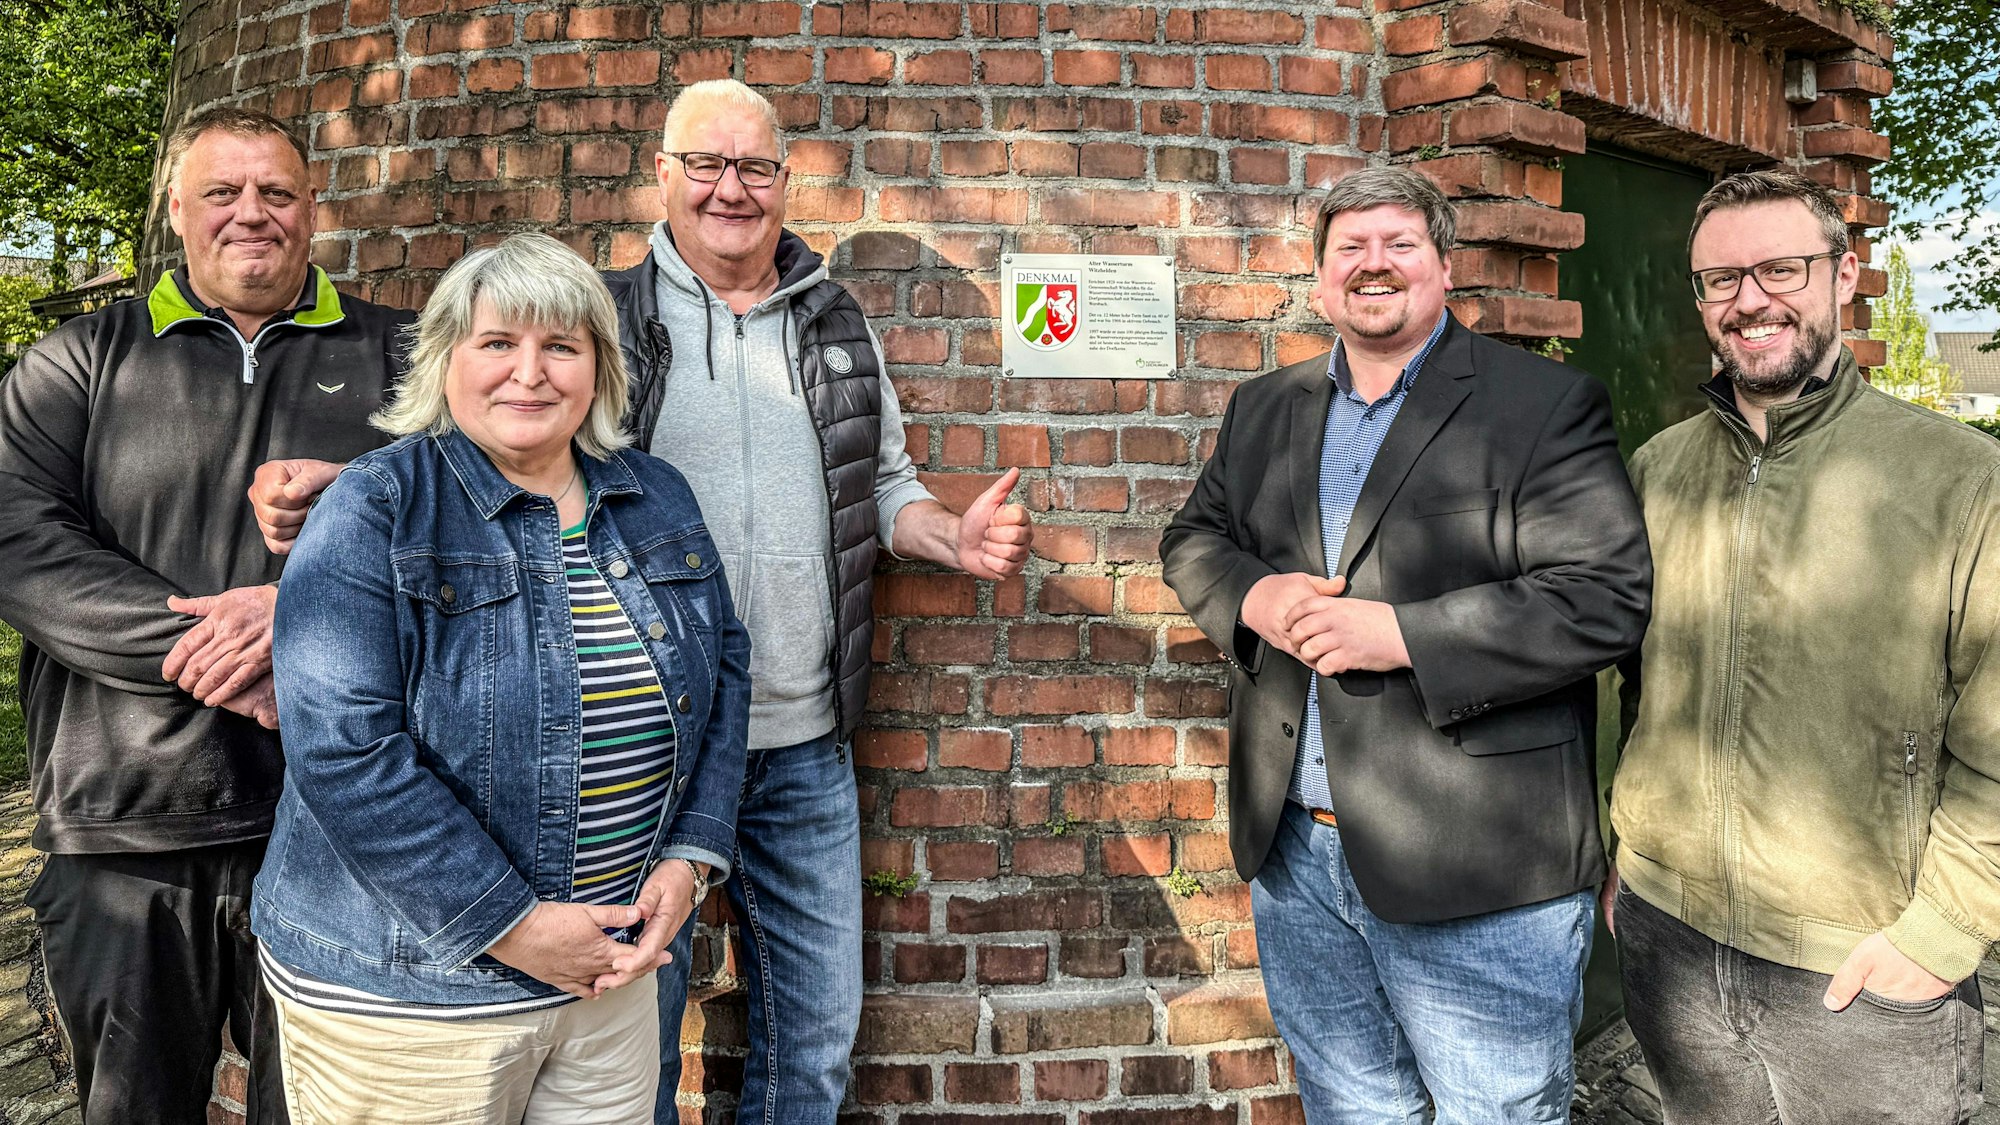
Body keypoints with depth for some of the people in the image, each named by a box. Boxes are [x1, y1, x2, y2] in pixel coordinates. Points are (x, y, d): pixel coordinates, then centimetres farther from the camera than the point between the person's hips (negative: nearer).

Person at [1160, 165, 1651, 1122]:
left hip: (1475, 868, -4)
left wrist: (1399, 634, -21)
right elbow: (1193, 538, 15)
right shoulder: (1265, 409, 12)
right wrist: (1252, 595, -8)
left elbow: (1606, 597, -14)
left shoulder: (1547, 405, -6)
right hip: (1292, 848, 5)